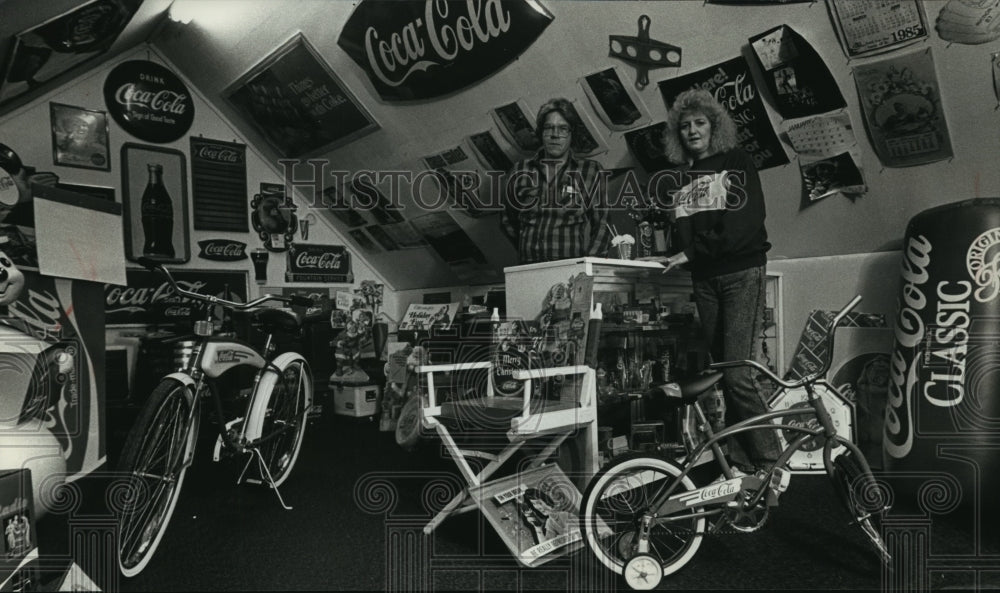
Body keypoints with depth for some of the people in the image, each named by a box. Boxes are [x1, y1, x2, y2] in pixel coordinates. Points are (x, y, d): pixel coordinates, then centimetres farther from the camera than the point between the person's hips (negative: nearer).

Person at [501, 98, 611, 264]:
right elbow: (507, 221, 21)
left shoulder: (591, 171, 7)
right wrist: (529, 246, 10)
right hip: (529, 269, 1)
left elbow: (601, 225, 6)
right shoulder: (520, 172, 11)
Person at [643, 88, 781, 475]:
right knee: (723, 372, 5)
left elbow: (746, 219, -10)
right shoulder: (681, 174, 17)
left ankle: (771, 462, 0)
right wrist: (672, 256, 0)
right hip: (704, 279, 5)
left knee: (737, 373, -14)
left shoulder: (736, 161, 2)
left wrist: (691, 253, -13)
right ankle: (741, 462, 13)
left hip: (741, 272, -5)